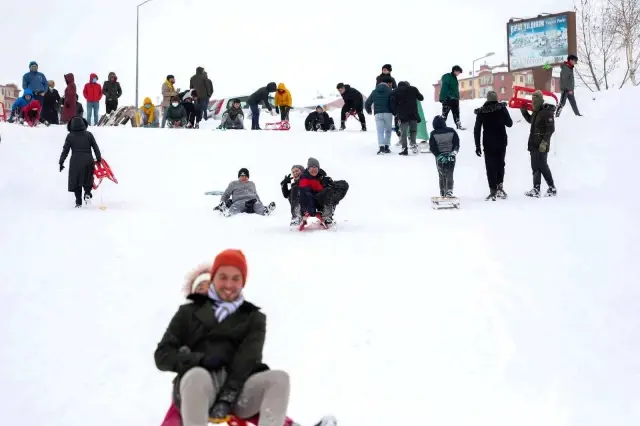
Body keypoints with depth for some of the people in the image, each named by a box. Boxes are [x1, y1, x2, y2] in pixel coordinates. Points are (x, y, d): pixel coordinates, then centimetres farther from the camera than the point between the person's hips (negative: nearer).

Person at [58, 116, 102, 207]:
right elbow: (95, 147, 4)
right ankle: (87, 193, -11)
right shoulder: (89, 135, 2)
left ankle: (78, 202, 5)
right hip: (88, 161, 1)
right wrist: (99, 159, 13)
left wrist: (61, 162, 6)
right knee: (87, 180, 16)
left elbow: (65, 150, 0)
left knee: (76, 182, 8)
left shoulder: (70, 136, -1)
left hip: (75, 162, -1)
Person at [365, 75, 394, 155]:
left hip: (378, 114, 2)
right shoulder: (390, 91, 1)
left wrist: (369, 111, 34)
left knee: (380, 131, -1)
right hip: (388, 113, -2)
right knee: (388, 130, 14)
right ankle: (386, 147, 8)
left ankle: (381, 147, -17)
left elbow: (367, 103, 16)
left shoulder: (374, 92, 13)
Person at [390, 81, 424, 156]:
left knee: (403, 132, 2)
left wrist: (396, 112, 6)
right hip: (413, 114, 1)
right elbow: (421, 98, 17)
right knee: (413, 130, 13)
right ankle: (413, 144, -6)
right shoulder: (413, 89, 8)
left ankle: (404, 149, -5)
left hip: (403, 115, -1)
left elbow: (393, 104, -2)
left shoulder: (395, 91, 5)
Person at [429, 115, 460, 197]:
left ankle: (443, 193, 17)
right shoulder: (452, 131, 1)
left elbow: (432, 148, -6)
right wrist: (453, 152, -4)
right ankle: (449, 191, -16)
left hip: (439, 156, 0)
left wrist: (439, 155, -7)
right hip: (451, 156, 0)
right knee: (449, 174, 0)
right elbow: (457, 144, -1)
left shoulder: (434, 134, -2)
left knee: (441, 175, 14)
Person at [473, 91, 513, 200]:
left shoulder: (481, 111, -1)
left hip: (488, 143, 0)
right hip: (501, 142, 0)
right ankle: (500, 186, 6)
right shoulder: (502, 108, -3)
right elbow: (509, 123, 5)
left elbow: (477, 130, 0)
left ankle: (493, 191, -3)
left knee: (490, 166, 2)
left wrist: (477, 146, 5)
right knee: (500, 164, 16)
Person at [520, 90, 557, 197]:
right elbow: (530, 120, 36)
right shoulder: (536, 112, 16)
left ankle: (552, 188, -1)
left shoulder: (547, 112, -12)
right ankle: (536, 189, 9)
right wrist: (524, 111, 22)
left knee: (542, 166, -8)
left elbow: (551, 128, -19)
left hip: (541, 145, -9)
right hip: (534, 144, 9)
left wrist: (544, 141, -26)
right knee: (535, 167, 8)